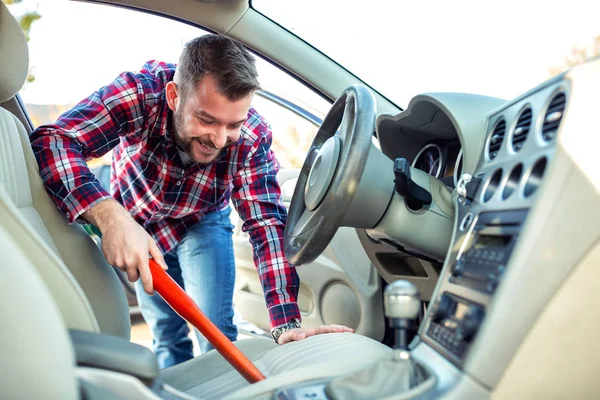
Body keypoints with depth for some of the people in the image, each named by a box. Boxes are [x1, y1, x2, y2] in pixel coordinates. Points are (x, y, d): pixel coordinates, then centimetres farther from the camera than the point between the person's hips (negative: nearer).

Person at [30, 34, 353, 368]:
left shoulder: (254, 137, -32)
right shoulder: (140, 93, -35)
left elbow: (267, 224, -32)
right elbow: (52, 141, -42)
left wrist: (287, 325, -39)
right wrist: (110, 216, -60)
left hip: (202, 224, 0)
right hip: (134, 220, 0)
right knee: (167, 334, 11)